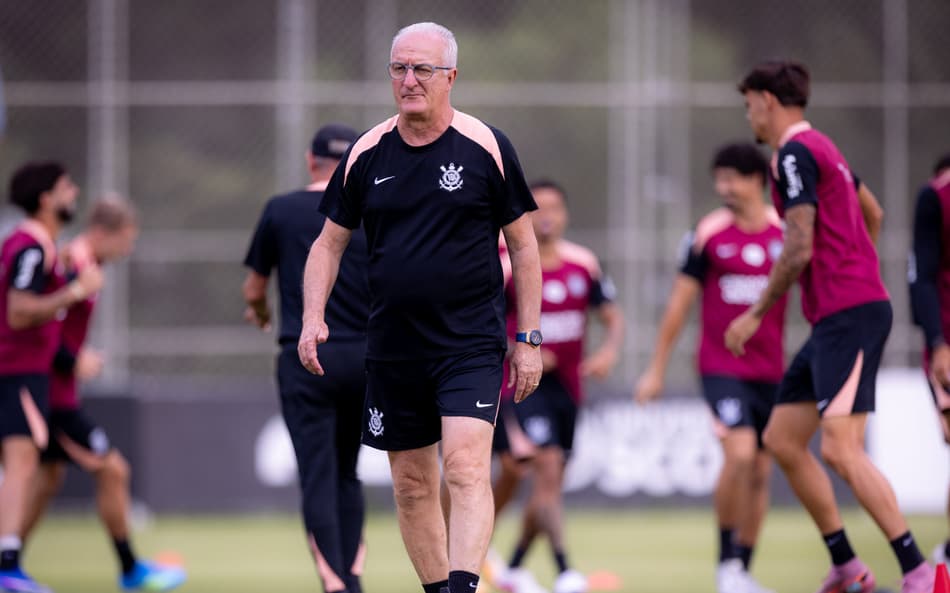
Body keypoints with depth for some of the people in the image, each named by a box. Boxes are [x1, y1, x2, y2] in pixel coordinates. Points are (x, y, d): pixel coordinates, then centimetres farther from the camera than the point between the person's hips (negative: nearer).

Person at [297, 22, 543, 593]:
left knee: (466, 470, -19)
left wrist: (529, 339, 1)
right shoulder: (365, 155, 5)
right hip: (393, 348, 4)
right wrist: (313, 318, -2)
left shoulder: (487, 147, -2)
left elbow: (523, 245, 4)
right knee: (412, 486, 8)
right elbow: (330, 241, 14)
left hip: (471, 344, -4)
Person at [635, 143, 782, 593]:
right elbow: (680, 303, 3)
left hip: (770, 370, 3)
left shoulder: (786, 231, 1)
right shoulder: (708, 234, -3)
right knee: (740, 454, -21)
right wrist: (656, 369, 3)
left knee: (760, 472, 6)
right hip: (721, 367, -3)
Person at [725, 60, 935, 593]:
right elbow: (873, 213, 31)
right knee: (782, 439, 10)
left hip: (847, 314, -10)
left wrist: (756, 314, -8)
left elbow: (799, 249, -17)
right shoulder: (822, 149, 18)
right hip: (838, 316, 10)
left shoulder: (795, 154, -11)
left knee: (841, 448, -18)